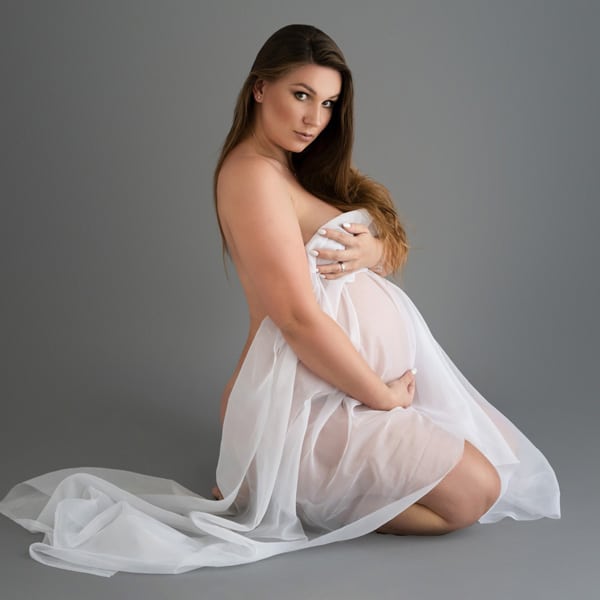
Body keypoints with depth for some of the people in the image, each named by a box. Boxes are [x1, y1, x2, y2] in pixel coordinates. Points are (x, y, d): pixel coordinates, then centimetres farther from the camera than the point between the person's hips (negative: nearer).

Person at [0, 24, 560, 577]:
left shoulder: (304, 168, 13)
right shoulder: (252, 173, -17)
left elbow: (394, 249, 13)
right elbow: (299, 319, -23)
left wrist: (371, 250, -12)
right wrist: (385, 397, -14)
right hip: (314, 389, -10)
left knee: (501, 456, 15)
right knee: (473, 491, -10)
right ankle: (281, 500, -3)